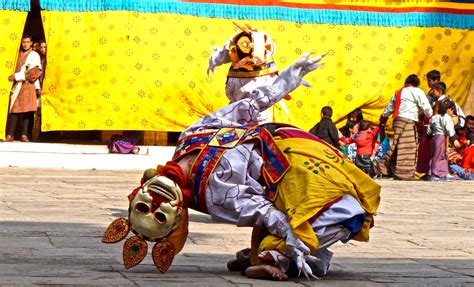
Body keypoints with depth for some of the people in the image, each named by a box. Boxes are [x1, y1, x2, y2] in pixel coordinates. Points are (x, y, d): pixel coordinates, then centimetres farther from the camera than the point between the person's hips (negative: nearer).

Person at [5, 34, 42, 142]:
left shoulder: (34, 55, 5)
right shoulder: (18, 54, 17)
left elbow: (34, 72, -5)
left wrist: (17, 76, -10)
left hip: (27, 85, -2)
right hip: (16, 85, 2)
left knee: (27, 109, -7)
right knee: (14, 109, -5)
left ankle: (24, 134, -5)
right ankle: (10, 135, -9)